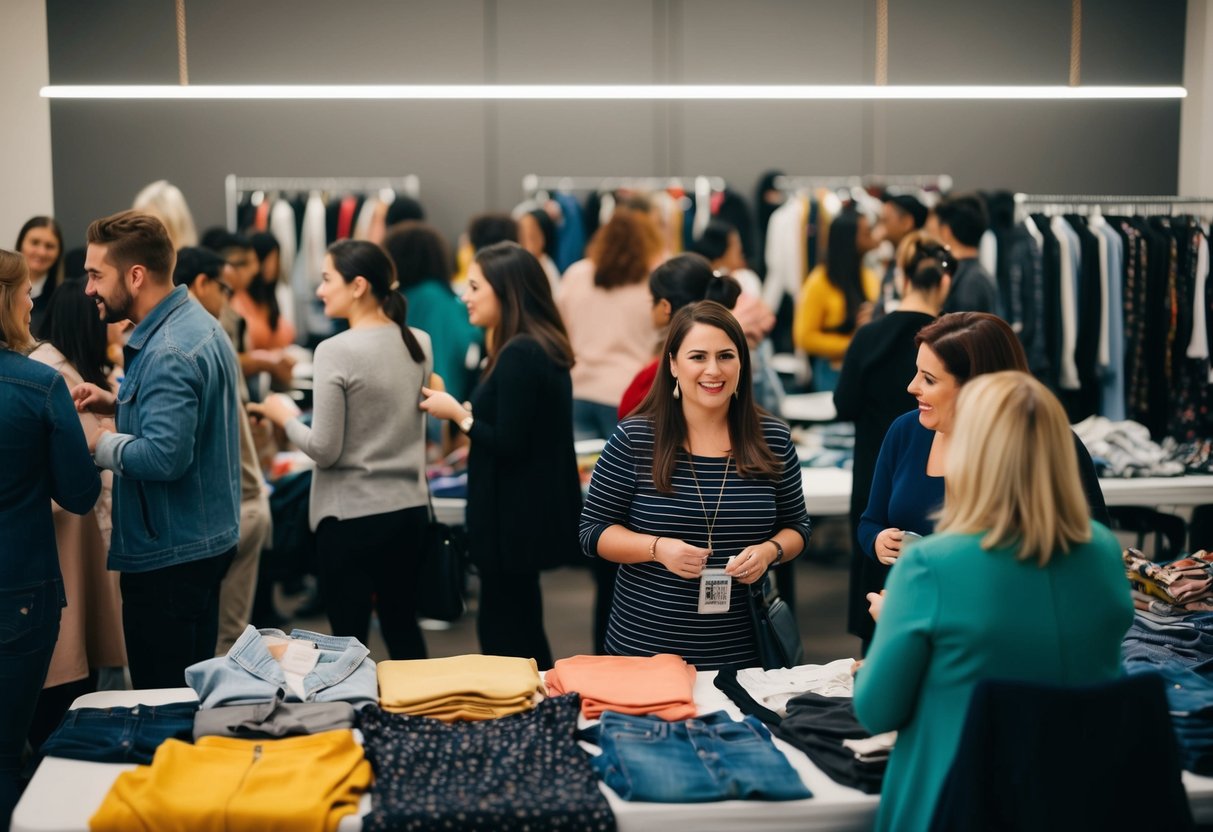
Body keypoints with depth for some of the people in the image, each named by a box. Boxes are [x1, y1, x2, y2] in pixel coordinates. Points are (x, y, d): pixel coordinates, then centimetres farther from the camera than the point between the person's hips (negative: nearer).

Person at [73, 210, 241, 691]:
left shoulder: (168, 353, -22)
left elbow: (165, 456, -30)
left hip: (168, 556, -10)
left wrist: (99, 443, -15)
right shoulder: (192, 323, 9)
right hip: (204, 540, 10)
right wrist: (117, 404, 8)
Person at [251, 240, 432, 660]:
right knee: (402, 626, 18)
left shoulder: (336, 351, -15)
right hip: (410, 507, 6)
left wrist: (286, 417, 1)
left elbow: (325, 450, -13)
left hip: (351, 515, -6)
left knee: (349, 637, 5)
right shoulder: (419, 343, 3)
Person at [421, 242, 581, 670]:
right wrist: (462, 408, 10)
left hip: (514, 518, -10)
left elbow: (507, 444, -22)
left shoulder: (518, 355, -20)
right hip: (535, 511, 10)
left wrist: (458, 414, -9)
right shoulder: (545, 348, 11)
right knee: (522, 630, 19)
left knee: (503, 635, -1)